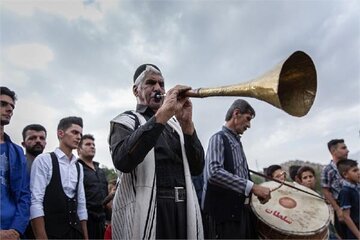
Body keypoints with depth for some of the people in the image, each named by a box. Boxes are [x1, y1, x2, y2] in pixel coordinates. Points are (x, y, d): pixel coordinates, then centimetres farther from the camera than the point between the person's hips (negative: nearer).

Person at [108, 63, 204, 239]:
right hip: (146, 213, -4)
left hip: (183, 211, 5)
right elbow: (122, 161, -20)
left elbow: (197, 168, 4)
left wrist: (187, 124, -10)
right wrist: (162, 114, -24)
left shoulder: (174, 123, 14)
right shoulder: (125, 121, 2)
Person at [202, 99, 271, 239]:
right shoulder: (219, 138, -9)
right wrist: (252, 187, -26)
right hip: (225, 213, -9)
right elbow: (214, 173, -25)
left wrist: (257, 191, 11)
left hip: (242, 211, 9)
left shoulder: (237, 142, 19)